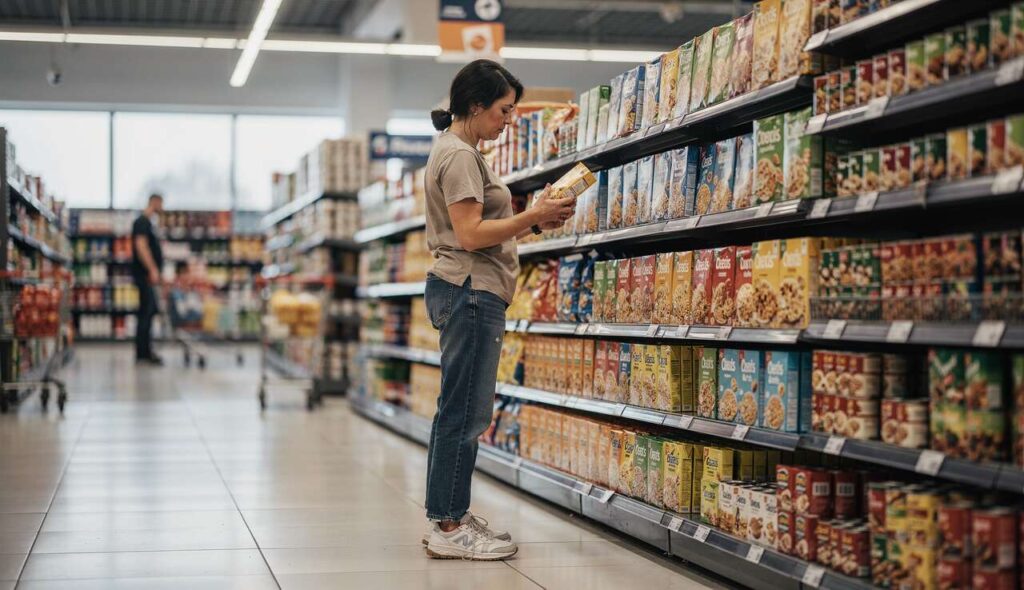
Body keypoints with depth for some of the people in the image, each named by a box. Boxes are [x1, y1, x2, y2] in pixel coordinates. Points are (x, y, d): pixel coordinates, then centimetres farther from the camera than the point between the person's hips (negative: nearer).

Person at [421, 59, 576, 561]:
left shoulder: (457, 151, 21)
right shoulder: (459, 154, -11)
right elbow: (471, 234, -19)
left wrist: (534, 221, 9)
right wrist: (534, 217, -14)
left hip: (466, 291, 11)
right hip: (471, 290, -11)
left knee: (459, 411, 12)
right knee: (465, 412, -8)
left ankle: (446, 519, 18)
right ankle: (449, 527, -5)